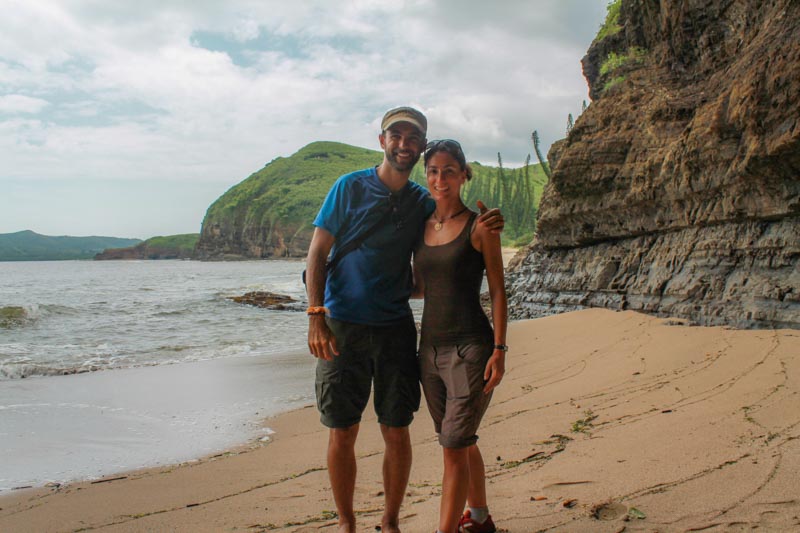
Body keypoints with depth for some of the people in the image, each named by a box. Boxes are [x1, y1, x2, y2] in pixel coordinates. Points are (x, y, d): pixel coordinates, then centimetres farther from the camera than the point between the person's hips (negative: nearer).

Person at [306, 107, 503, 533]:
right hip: (341, 327, -2)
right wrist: (316, 316, -13)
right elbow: (317, 254, -2)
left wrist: (485, 227, -8)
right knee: (342, 433, 3)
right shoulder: (350, 187, 1)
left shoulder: (423, 202, 9)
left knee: (397, 433, 5)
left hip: (395, 329, 2)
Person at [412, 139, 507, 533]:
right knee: (461, 443, 18)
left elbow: (498, 292, -6)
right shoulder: (421, 227, 10)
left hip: (470, 348, -6)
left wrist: (499, 350, -13)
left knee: (454, 447, -6)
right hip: (431, 348, 6)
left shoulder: (480, 227, -6)